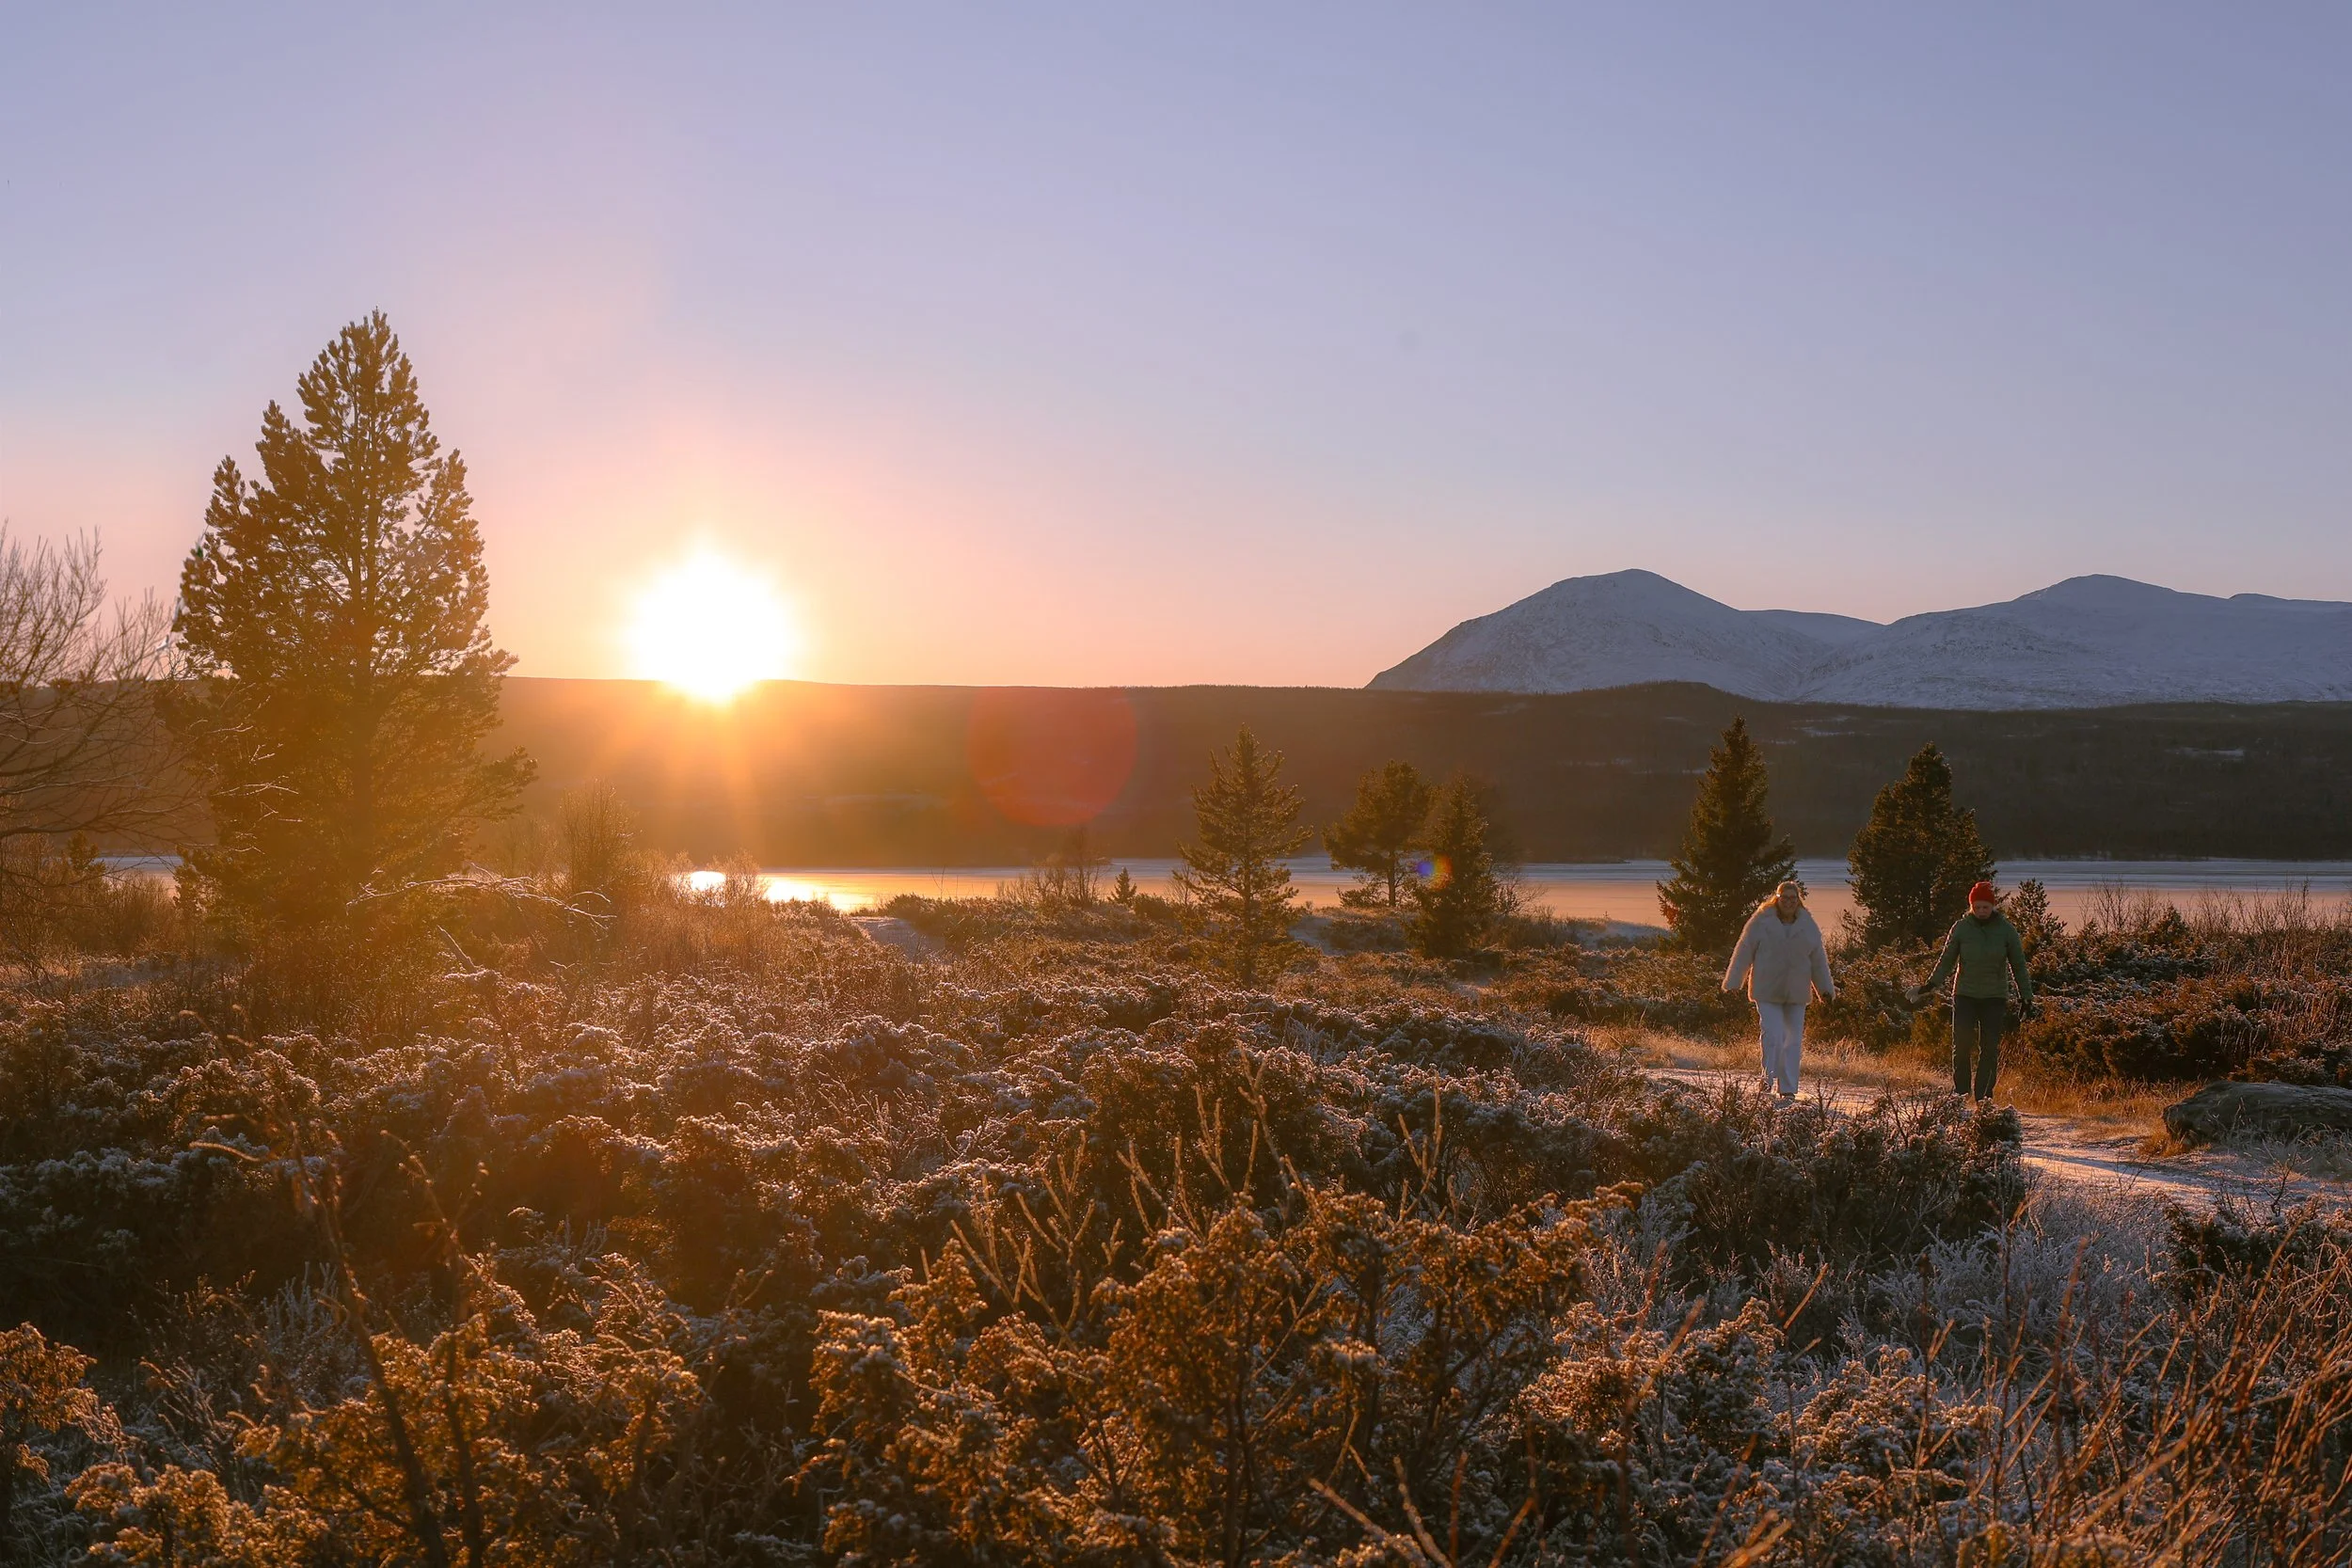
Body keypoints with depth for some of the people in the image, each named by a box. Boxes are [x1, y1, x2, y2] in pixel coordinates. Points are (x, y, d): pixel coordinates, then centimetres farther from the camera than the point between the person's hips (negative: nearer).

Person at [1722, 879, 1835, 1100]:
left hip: (1796, 993, 3)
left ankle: (1788, 1089, 10)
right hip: (1767, 992, -3)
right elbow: (1743, 953, -1)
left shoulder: (1808, 926, 5)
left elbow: (1819, 960, 12)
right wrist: (1732, 983, -2)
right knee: (1772, 1035, -15)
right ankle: (1769, 1076, 2)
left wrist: (1826, 989, 10)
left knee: (1793, 1042, 4)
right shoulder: (1761, 922, -4)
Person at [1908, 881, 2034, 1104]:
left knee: (1990, 1048, -3)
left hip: (1995, 997, 0)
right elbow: (1947, 960, 6)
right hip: (1965, 995, 0)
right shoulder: (1961, 927, -1)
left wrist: (2026, 995, 1)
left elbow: (2018, 965, 5)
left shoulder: (2006, 929, -2)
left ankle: (1984, 1095, 4)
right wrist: (1930, 984, -5)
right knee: (1961, 1045, -7)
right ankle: (1960, 1092, 5)